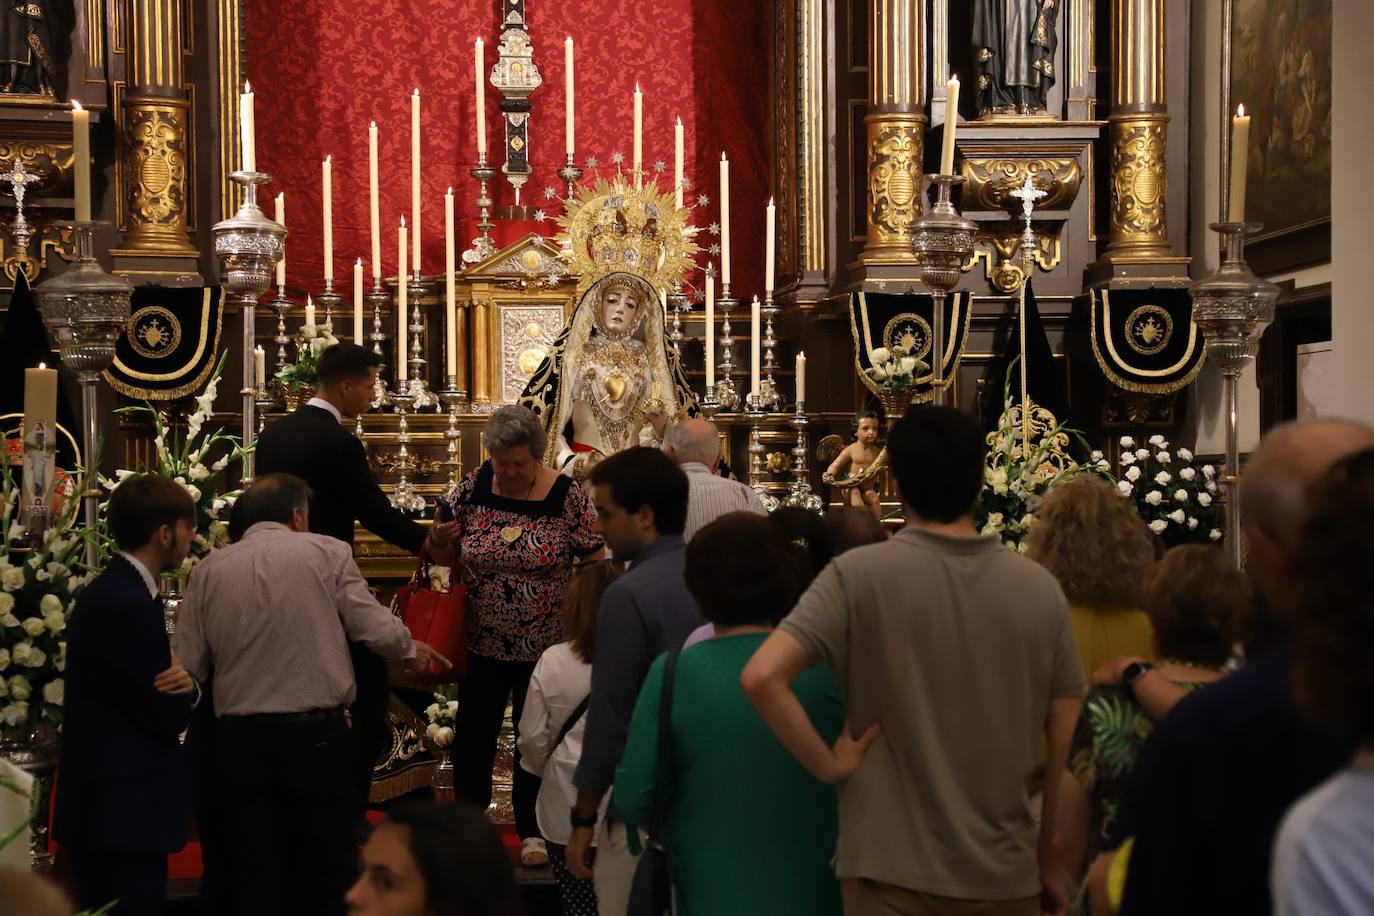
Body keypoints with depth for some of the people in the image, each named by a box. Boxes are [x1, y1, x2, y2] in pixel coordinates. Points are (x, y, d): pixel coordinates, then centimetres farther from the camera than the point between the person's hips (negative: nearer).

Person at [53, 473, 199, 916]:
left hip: (107, 804, 10)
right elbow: (168, 717, -19)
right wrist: (184, 686, 2)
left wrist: (182, 681, -9)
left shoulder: (115, 589, 12)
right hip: (123, 810, -10)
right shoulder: (129, 604, -20)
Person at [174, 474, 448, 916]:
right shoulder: (326, 552, -3)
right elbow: (376, 629, -6)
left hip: (241, 740, 3)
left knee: (251, 879, 11)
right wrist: (411, 650, 15)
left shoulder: (207, 570, 4)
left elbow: (188, 668, 3)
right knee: (325, 876, 9)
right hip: (317, 735, -2)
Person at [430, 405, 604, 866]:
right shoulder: (473, 487, -4)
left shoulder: (566, 496, -12)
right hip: (483, 642, 2)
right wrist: (438, 541, -16)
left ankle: (532, 830, 26)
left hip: (544, 646, -2)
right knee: (471, 736, 10)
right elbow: (446, 554, 7)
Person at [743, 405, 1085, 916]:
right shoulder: (1040, 588, -2)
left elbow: (761, 677, -22)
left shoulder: (860, 576, -10)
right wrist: (1049, 864, 13)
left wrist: (829, 766, -10)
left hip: (894, 872, -3)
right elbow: (1067, 753, 2)